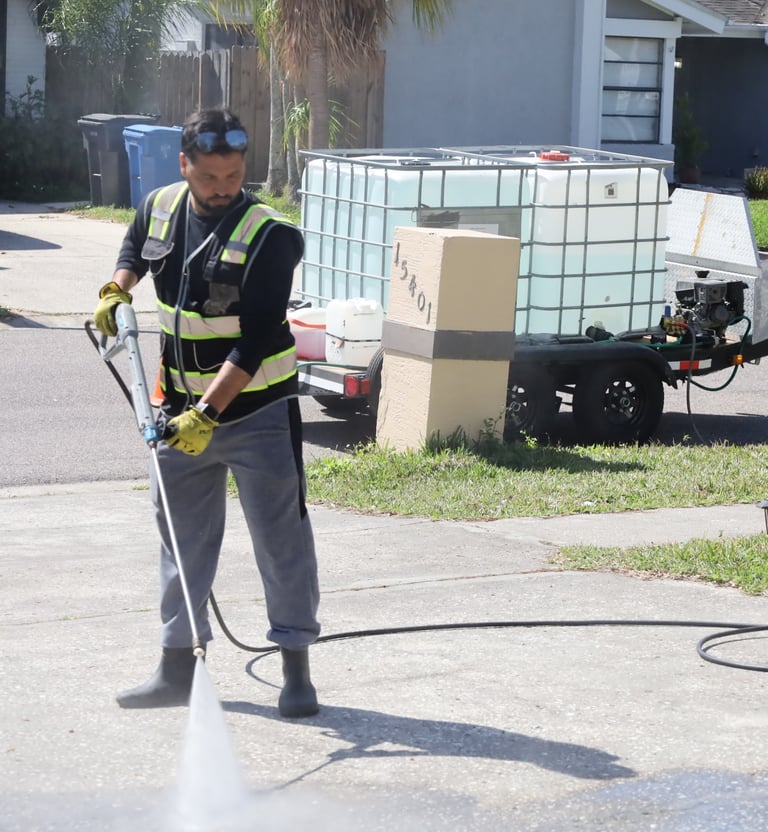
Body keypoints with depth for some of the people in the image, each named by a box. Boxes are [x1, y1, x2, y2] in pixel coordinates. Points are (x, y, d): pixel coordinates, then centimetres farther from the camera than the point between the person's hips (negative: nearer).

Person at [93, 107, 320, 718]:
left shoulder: (270, 236, -20)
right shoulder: (159, 208, -1)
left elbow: (256, 343, -25)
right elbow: (135, 248, 25)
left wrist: (209, 413, -31)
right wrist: (116, 290, 5)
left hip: (257, 408, -6)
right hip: (184, 407, 6)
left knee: (282, 534, -2)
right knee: (182, 535, 11)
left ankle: (296, 670, 5)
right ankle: (178, 668, 20)